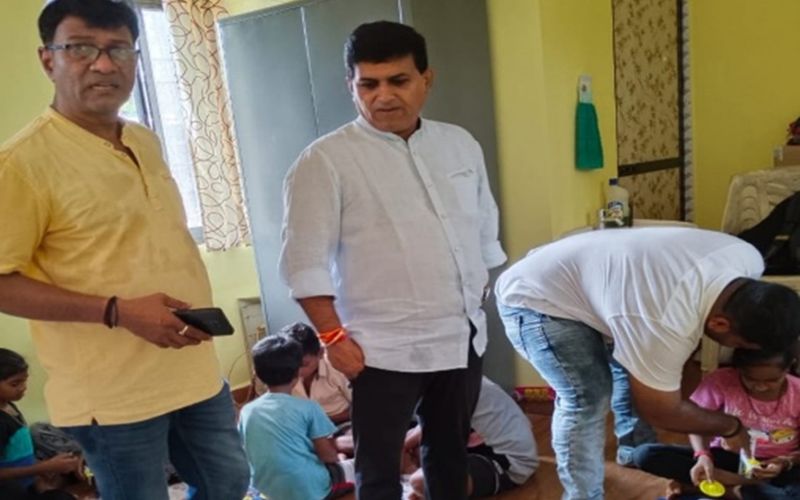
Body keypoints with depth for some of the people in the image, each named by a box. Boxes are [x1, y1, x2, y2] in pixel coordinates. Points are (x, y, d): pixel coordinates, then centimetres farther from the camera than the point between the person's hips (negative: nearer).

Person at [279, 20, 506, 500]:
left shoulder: (461, 144, 6)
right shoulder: (326, 160, -11)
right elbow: (305, 260, -12)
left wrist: (480, 300, 13)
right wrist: (334, 336, -14)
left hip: (464, 336, 5)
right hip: (384, 348, -5)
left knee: (452, 452, 22)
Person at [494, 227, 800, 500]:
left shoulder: (748, 259, -12)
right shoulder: (665, 324, -37)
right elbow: (660, 411, -19)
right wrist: (730, 427, -4)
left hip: (578, 275, 9)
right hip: (534, 300, -9)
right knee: (586, 398, -17)